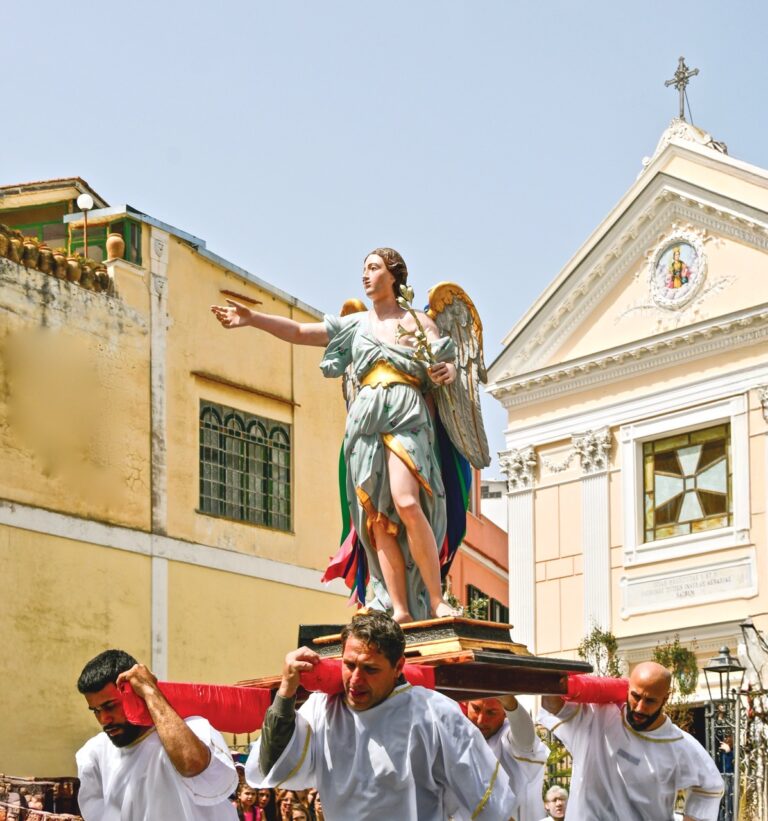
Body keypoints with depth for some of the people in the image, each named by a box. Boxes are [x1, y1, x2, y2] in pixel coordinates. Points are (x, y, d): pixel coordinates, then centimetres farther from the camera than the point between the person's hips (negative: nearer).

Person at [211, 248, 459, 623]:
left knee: (407, 504, -23)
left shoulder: (418, 322, 14)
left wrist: (448, 371, -18)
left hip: (406, 415, -4)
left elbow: (447, 364, 6)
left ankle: (437, 602, -20)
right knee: (379, 517, -7)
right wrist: (252, 318, 4)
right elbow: (298, 331, 15)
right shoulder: (355, 324, 21)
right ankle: (399, 610, -10)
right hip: (366, 419, 4)